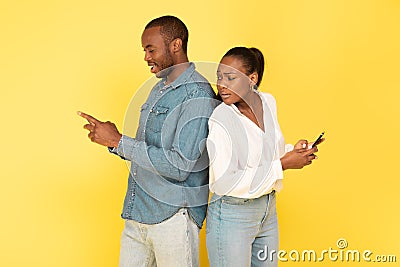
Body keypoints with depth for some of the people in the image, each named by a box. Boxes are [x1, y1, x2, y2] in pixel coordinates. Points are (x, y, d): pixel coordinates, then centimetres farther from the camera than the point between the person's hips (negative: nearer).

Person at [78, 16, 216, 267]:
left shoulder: (197, 95, -15)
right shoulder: (159, 89, 14)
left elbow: (179, 166, -22)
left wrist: (119, 141, -18)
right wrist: (110, 138, -2)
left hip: (173, 216, -8)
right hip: (138, 214, 8)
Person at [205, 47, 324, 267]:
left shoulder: (268, 102, -1)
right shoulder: (220, 119, -21)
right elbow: (224, 183, -25)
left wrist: (292, 150, -5)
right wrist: (282, 165, -21)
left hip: (268, 211, 7)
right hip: (232, 214, -7)